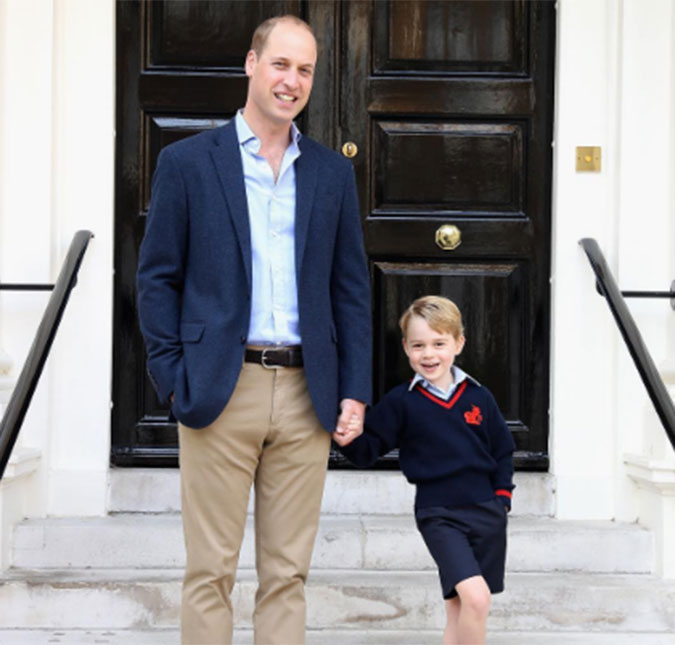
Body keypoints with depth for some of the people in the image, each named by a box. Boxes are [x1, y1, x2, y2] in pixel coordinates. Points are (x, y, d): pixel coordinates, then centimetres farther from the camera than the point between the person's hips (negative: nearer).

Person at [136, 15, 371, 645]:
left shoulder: (333, 172, 11)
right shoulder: (186, 161, 3)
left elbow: (351, 288, 11)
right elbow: (157, 277, 2)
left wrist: (354, 391, 3)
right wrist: (174, 378, -7)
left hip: (307, 394, 3)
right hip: (220, 390, -3)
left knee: (287, 573, 8)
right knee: (210, 571, 2)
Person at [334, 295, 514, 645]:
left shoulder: (479, 398, 5)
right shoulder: (400, 402, -3)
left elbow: (503, 451, 14)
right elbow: (369, 449, -2)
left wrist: (502, 497, 6)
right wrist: (350, 440, -22)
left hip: (486, 512, 3)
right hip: (439, 515, -3)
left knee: (459, 606, 9)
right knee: (475, 597, -21)